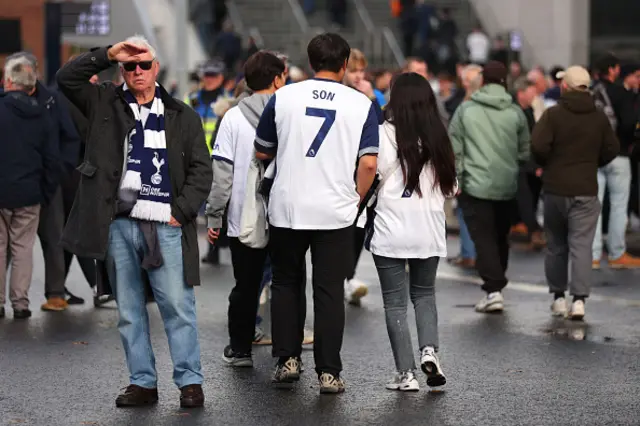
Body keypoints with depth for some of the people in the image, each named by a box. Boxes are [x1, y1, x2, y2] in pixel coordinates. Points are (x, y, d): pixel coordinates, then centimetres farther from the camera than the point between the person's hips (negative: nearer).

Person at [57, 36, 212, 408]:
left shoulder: (182, 116, 8)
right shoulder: (106, 105, 11)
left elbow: (201, 170, 6)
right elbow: (67, 78, -1)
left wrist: (180, 212, -5)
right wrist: (109, 54, -9)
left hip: (166, 227, -2)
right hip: (119, 226, 2)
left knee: (178, 307, -3)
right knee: (129, 311, 6)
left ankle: (190, 381, 2)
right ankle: (143, 383, 13)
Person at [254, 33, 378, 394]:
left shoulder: (283, 97, -1)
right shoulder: (361, 104, -3)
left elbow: (262, 152, 10)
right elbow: (369, 164, -9)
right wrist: (356, 199, 7)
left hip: (287, 209, 1)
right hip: (336, 212, -1)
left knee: (286, 284, 17)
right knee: (330, 291, 5)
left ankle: (288, 359, 13)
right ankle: (329, 372, 5)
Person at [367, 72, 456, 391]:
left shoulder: (386, 134, -10)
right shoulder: (438, 137, 3)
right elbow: (450, 187, 7)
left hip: (391, 232, -4)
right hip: (430, 232, 4)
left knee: (395, 302, 5)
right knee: (424, 294, 21)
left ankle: (406, 373, 3)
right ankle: (429, 350, 0)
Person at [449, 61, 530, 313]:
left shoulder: (465, 110, -3)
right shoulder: (515, 113, 0)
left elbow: (454, 149, -3)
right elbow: (525, 152, 6)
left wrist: (454, 179, 3)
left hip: (475, 186, -2)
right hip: (507, 187, 3)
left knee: (483, 237, -3)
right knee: (500, 237, 17)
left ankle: (494, 289, -15)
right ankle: (497, 283, 27)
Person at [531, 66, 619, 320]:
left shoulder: (553, 115, -8)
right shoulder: (599, 118, 1)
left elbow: (538, 146, -18)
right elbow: (612, 149, 4)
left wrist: (547, 165, 2)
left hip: (555, 188, -1)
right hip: (586, 190, 1)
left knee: (556, 245, 13)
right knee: (581, 246, -2)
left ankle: (558, 297, 17)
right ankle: (579, 299, -13)